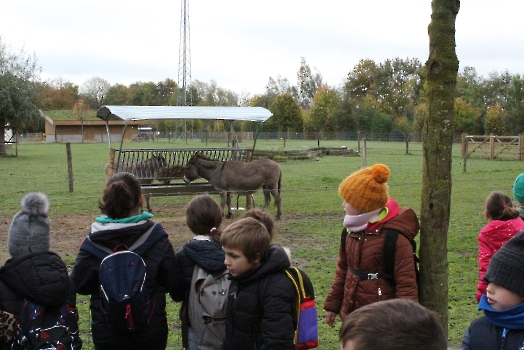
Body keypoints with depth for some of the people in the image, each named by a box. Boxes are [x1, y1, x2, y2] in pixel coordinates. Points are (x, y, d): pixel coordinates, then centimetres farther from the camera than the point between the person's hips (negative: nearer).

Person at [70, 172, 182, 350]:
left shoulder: (93, 241, -13)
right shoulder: (157, 239, -14)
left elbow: (80, 285, -8)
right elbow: (175, 285, -10)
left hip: (106, 334, 0)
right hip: (150, 333, 0)